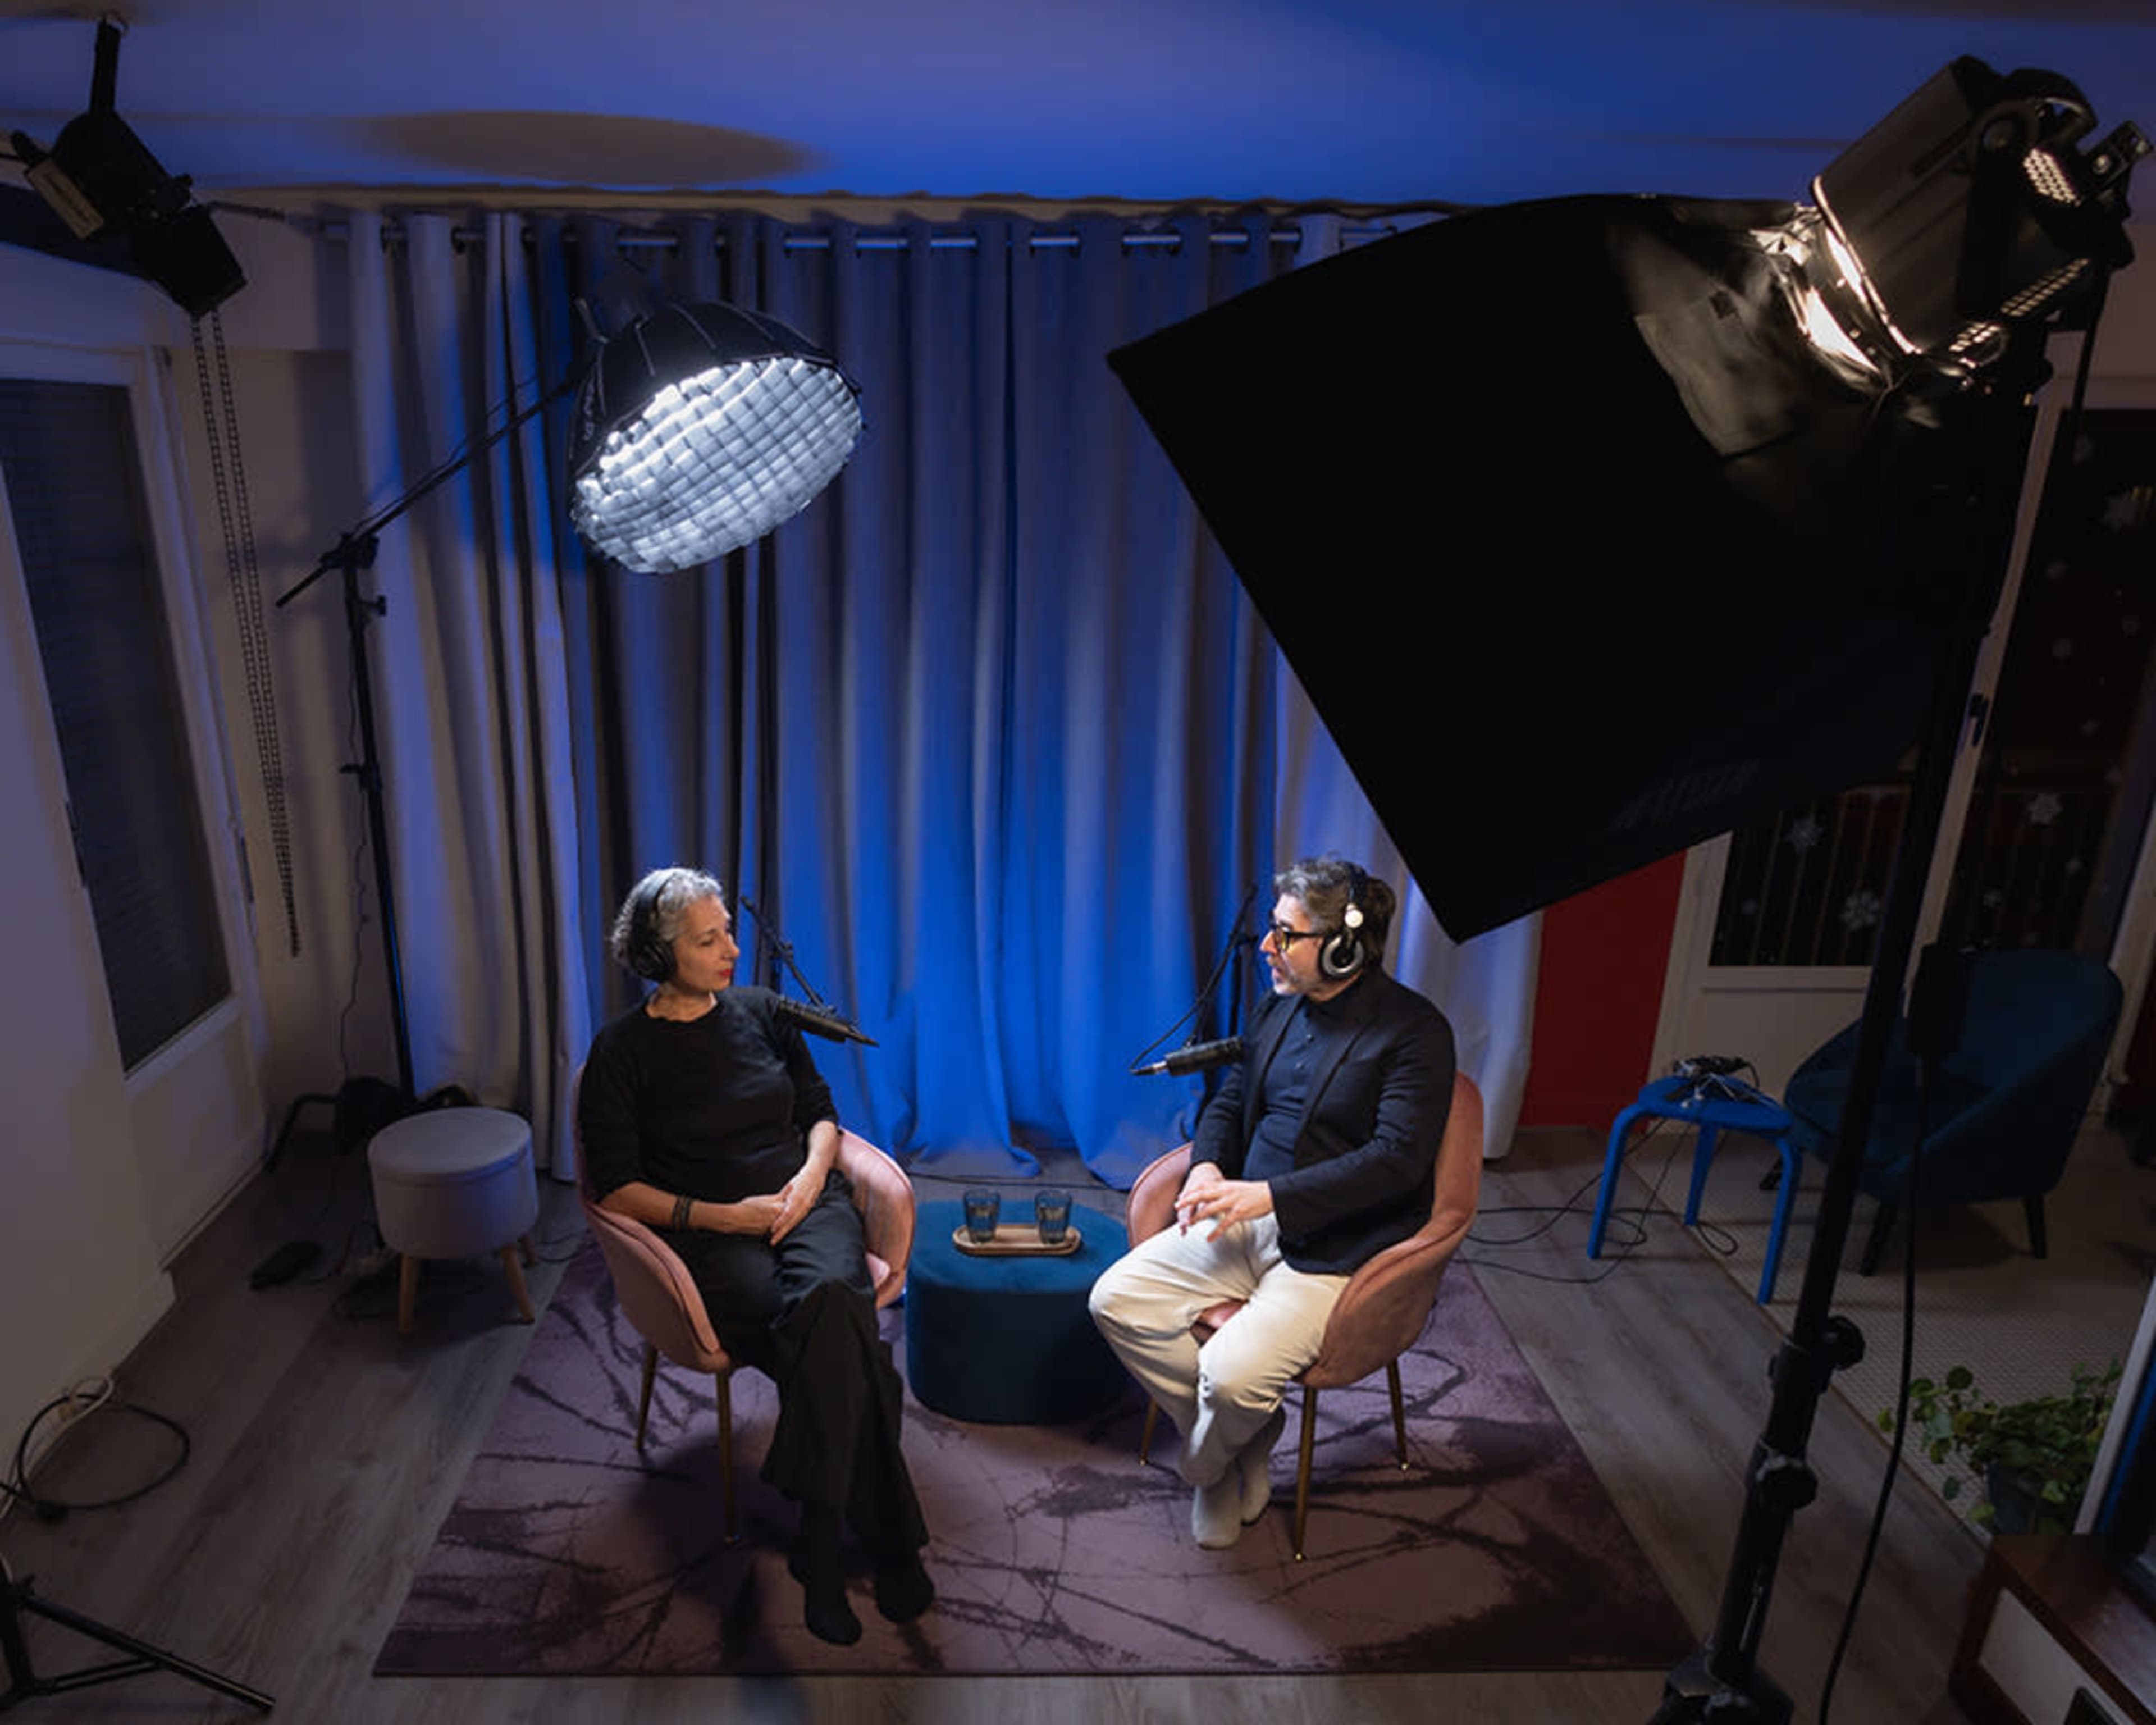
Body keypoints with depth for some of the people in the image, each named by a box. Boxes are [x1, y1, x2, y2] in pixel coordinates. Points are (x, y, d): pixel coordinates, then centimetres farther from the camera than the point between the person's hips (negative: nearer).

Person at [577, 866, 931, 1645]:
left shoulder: (761, 1010, 12)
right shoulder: (622, 1050, 1)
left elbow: (821, 1113, 17)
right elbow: (616, 1188, -1)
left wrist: (812, 1175, -5)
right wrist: (721, 1216, -13)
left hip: (804, 1203, 3)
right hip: (708, 1233, -3)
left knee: (828, 1298, -33)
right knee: (835, 1334, -32)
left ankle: (822, 1546, -23)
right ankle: (886, 1541, -21)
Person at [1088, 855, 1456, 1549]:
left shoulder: (1415, 1032, -12)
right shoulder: (1278, 1009, 9)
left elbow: (1397, 1159, -20)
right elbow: (1230, 1102, 19)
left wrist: (1269, 1196, -25)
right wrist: (1208, 1167, -4)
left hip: (1335, 1248, -7)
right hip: (1247, 1220, 7)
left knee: (1233, 1373, -25)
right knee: (1117, 1298, -7)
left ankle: (1207, 1468, 12)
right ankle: (1245, 1439, 9)